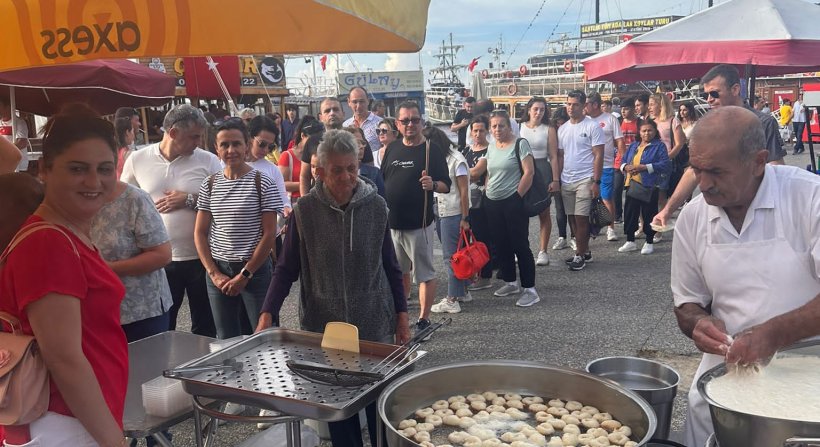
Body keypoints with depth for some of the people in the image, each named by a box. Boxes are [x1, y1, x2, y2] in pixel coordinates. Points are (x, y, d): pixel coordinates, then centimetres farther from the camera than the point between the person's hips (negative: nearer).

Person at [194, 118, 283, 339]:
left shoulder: (262, 183, -5)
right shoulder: (210, 185, 5)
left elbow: (269, 234, -7)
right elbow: (200, 233, 7)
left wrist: (245, 274, -10)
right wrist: (214, 273, -4)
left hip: (256, 271, -3)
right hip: (218, 272, 3)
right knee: (226, 339, 12)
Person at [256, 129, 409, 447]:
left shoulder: (375, 206, -2)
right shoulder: (305, 211, -5)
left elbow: (390, 266, 6)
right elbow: (286, 269, 0)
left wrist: (401, 315, 5)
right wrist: (267, 313, -11)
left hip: (375, 325, 1)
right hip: (324, 325, 0)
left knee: (380, 406, 8)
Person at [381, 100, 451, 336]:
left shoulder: (432, 149, -4)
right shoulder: (392, 149, 10)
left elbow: (447, 185, -5)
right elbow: (381, 182, 16)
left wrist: (433, 185, -26)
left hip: (419, 224, -5)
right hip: (392, 222, 5)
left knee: (424, 274, 2)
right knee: (399, 272, 18)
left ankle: (424, 319, 12)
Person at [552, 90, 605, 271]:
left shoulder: (592, 126, -6)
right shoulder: (562, 129, 11)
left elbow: (598, 156, -8)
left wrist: (596, 181, -14)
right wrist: (556, 180, 7)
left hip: (585, 180, -6)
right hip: (566, 181, 6)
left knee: (581, 218, -7)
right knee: (572, 218, 9)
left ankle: (580, 255, 4)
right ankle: (585, 252, 21)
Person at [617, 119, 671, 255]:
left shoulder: (659, 146, -2)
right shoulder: (633, 146, 16)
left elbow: (666, 165, -14)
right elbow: (623, 161, 16)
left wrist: (645, 167, -20)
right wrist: (626, 167, -8)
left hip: (649, 186, -5)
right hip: (632, 184, 5)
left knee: (649, 214, 3)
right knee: (630, 213, 9)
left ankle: (649, 242, 16)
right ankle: (630, 241, 21)